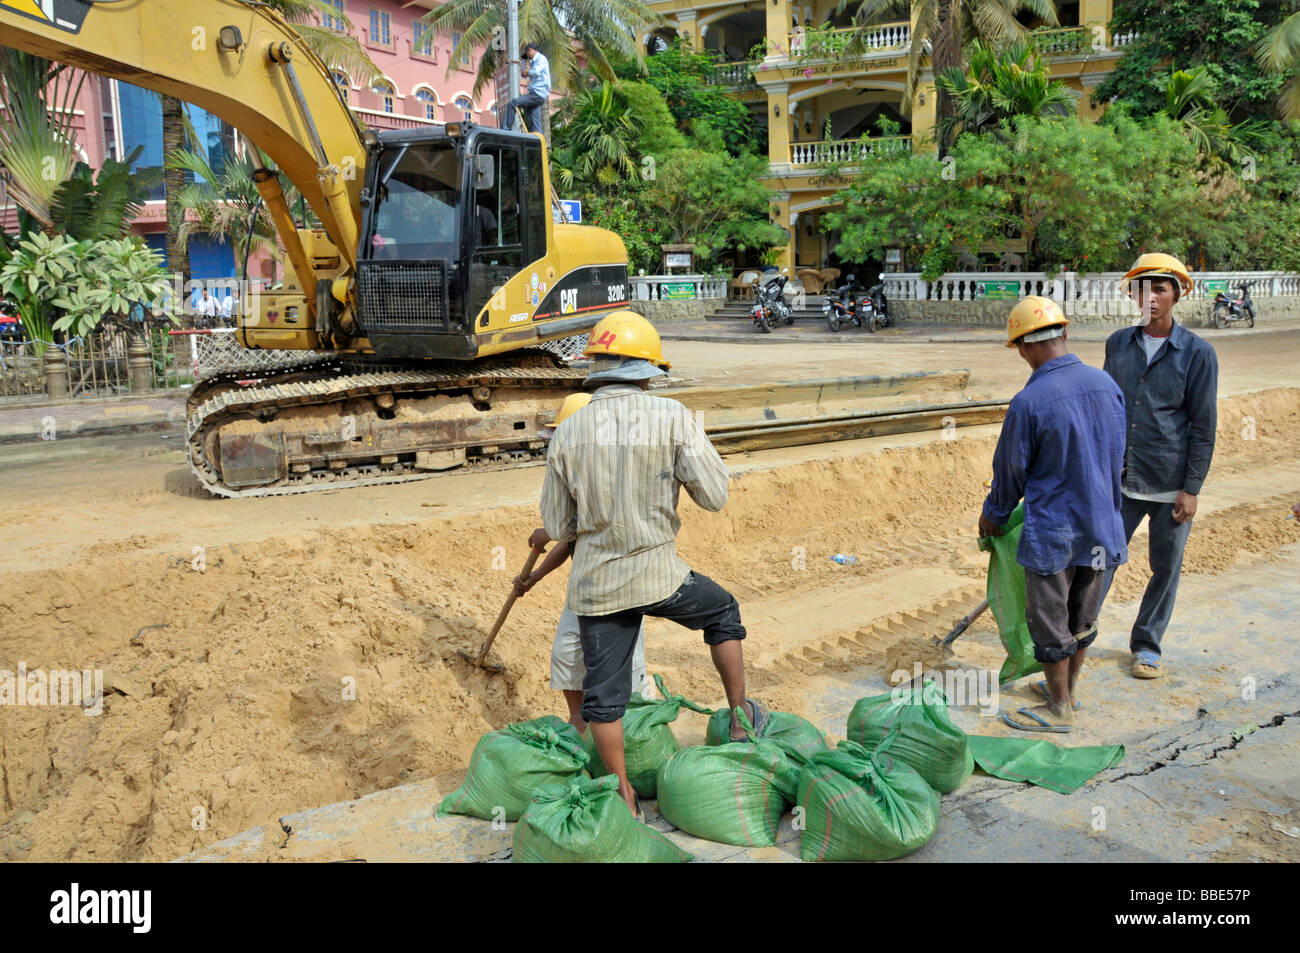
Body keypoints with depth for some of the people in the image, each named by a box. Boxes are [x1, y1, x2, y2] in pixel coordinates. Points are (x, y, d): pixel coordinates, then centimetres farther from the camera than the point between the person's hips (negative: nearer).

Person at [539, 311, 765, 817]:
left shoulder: (567, 434, -2)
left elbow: (556, 526, 4)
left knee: (603, 694, 14)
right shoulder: (672, 417, -11)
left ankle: (625, 799, 26)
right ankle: (741, 718, 38)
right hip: (658, 575, -2)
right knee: (723, 613, 27)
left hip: (595, 585, 2)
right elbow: (715, 495, -9)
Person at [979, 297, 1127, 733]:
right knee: (1082, 612, 20)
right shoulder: (1106, 384, -2)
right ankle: (1068, 686, 37)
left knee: (1049, 619, 8)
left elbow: (1011, 471, -9)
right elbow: (1117, 455, 10)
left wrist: (993, 514, 10)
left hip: (1052, 528, -7)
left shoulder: (1028, 402, -21)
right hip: (1101, 522, 7)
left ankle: (1059, 709, 19)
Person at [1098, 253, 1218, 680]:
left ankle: (1146, 645, 25)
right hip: (1120, 481, 2)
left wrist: (1192, 489, -8)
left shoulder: (1197, 353, -5)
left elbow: (1203, 426, -4)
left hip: (1170, 486, -2)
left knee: (1165, 570, 9)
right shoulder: (1118, 344, 5)